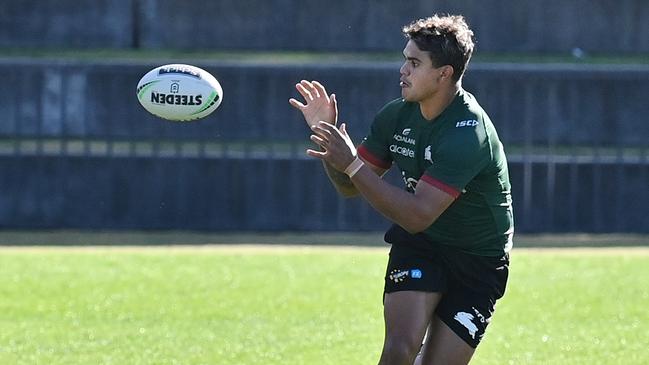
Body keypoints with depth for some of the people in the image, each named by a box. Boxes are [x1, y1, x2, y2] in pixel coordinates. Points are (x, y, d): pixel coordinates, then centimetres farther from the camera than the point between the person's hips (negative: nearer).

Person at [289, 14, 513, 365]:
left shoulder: (469, 135, -28)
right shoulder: (397, 115, -6)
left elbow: (418, 215, -34)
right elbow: (350, 187, 6)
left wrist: (352, 164, -33)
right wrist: (327, 133, -12)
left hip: (477, 260, -4)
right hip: (416, 245, 4)